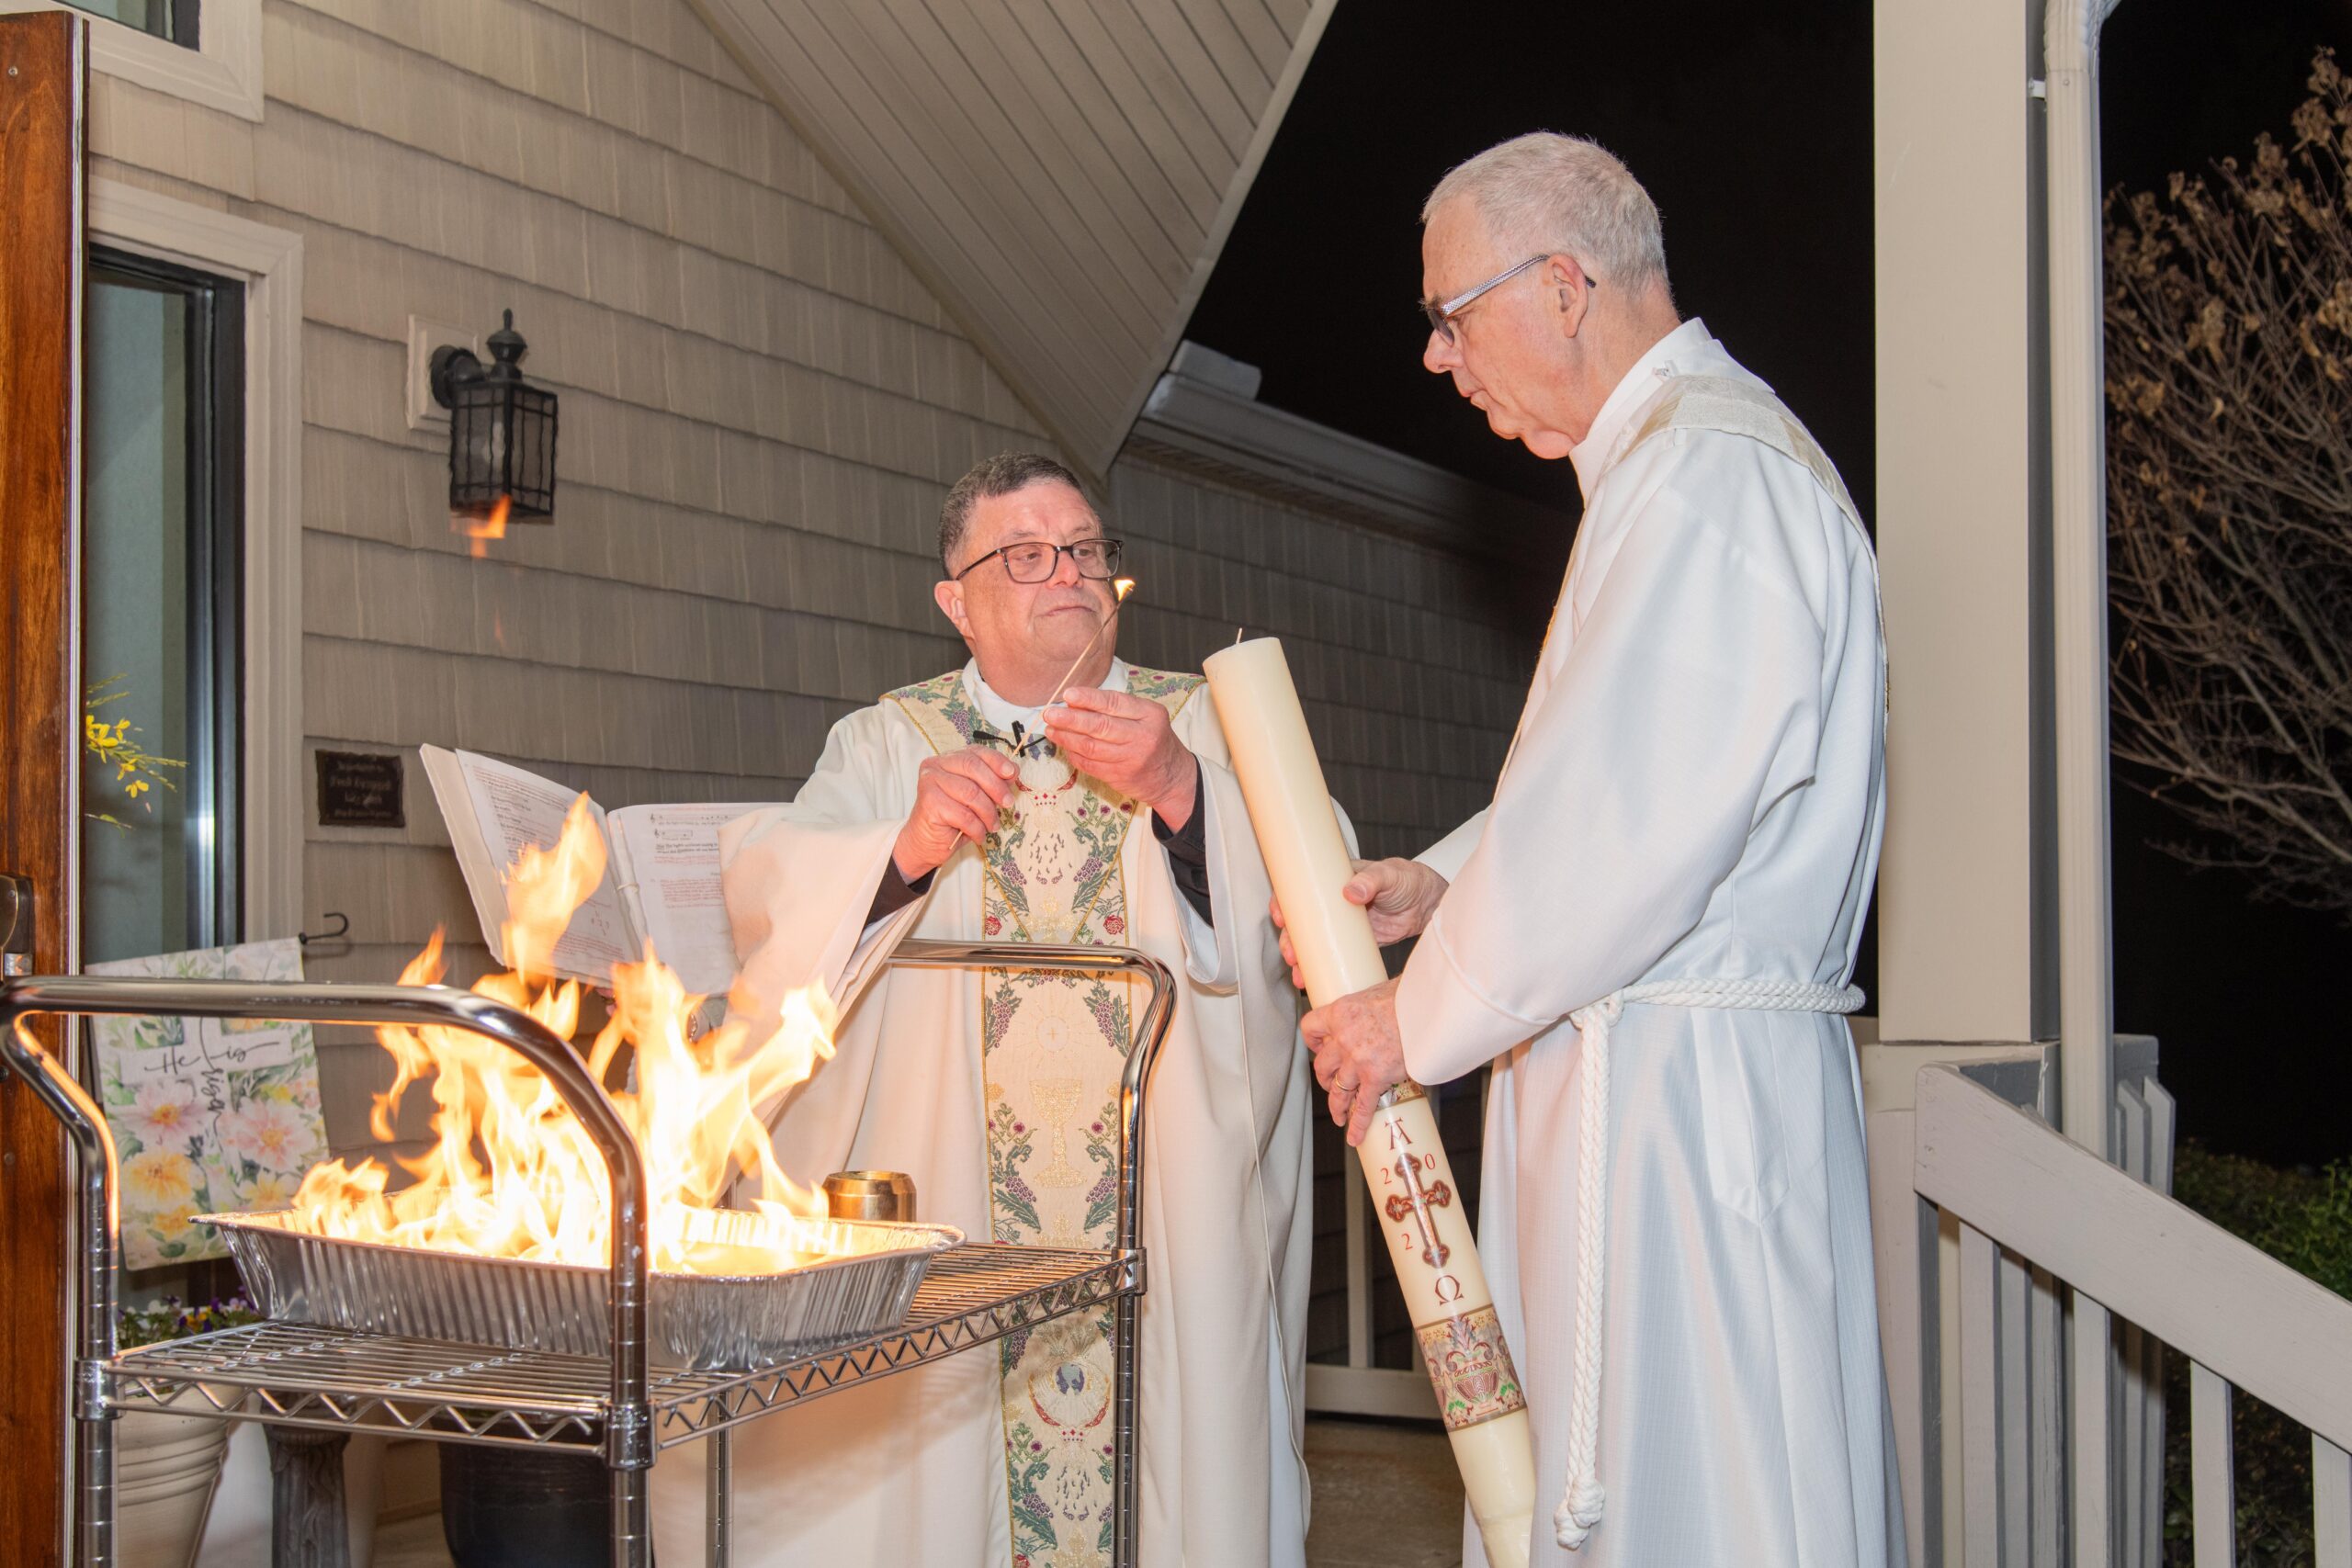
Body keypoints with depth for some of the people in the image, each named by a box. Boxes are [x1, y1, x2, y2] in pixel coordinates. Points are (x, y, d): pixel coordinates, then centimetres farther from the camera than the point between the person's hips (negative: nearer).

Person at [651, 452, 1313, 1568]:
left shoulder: (1201, 723, 9)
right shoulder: (890, 742, 11)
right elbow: (767, 891, -5)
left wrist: (1179, 791, -24)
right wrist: (908, 847, -24)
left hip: (1169, 1211, 0)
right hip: (950, 1220, 1)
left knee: (1175, 1466, -3)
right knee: (937, 1478, -2)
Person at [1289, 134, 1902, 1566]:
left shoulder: (1708, 475, -16)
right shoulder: (1675, 464, 19)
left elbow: (1641, 819, -22)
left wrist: (1421, 1020, -11)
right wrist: (1443, 880, 11)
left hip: (1678, 1086, -10)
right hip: (1633, 1072, 10)